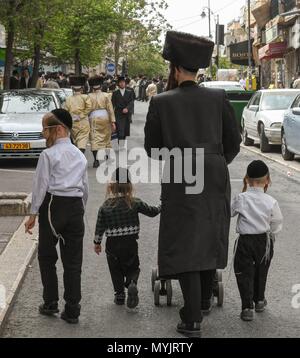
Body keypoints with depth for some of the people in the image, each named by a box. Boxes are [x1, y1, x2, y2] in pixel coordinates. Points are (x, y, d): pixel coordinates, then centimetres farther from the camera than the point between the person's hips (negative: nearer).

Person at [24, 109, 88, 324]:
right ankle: (72, 310, 8)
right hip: (76, 207, 5)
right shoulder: (80, 155, 10)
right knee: (73, 260, 7)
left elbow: (41, 185, -10)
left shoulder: (49, 155, -9)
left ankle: (51, 302, 16)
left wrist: (33, 214, -4)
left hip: (53, 205, -5)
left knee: (47, 256, 12)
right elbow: (85, 187, 14)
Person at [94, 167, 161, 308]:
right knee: (133, 268, 14)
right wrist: (160, 208, 25)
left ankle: (119, 294, 11)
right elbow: (151, 211, 4)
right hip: (131, 243, 0)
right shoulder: (135, 203, -5)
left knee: (116, 271, 16)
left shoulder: (105, 206, -4)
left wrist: (97, 242, 13)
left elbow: (100, 226, 0)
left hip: (112, 244, 0)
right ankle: (132, 284, -14)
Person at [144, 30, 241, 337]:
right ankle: (204, 300, 39)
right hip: (216, 181, 3)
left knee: (184, 245, 1)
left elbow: (152, 150, -1)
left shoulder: (161, 103, -9)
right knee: (210, 239, 20)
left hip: (180, 182, -3)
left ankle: (193, 320, -4)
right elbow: (233, 142, 3)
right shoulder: (218, 98, -3)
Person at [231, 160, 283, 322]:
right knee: (261, 272, 22)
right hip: (265, 241, 2)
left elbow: (229, 212, 4)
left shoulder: (240, 199, -12)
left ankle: (247, 307, -5)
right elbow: (276, 225, -1)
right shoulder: (271, 202, -10)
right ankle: (259, 300, 38)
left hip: (245, 241, -2)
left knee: (244, 273, 4)